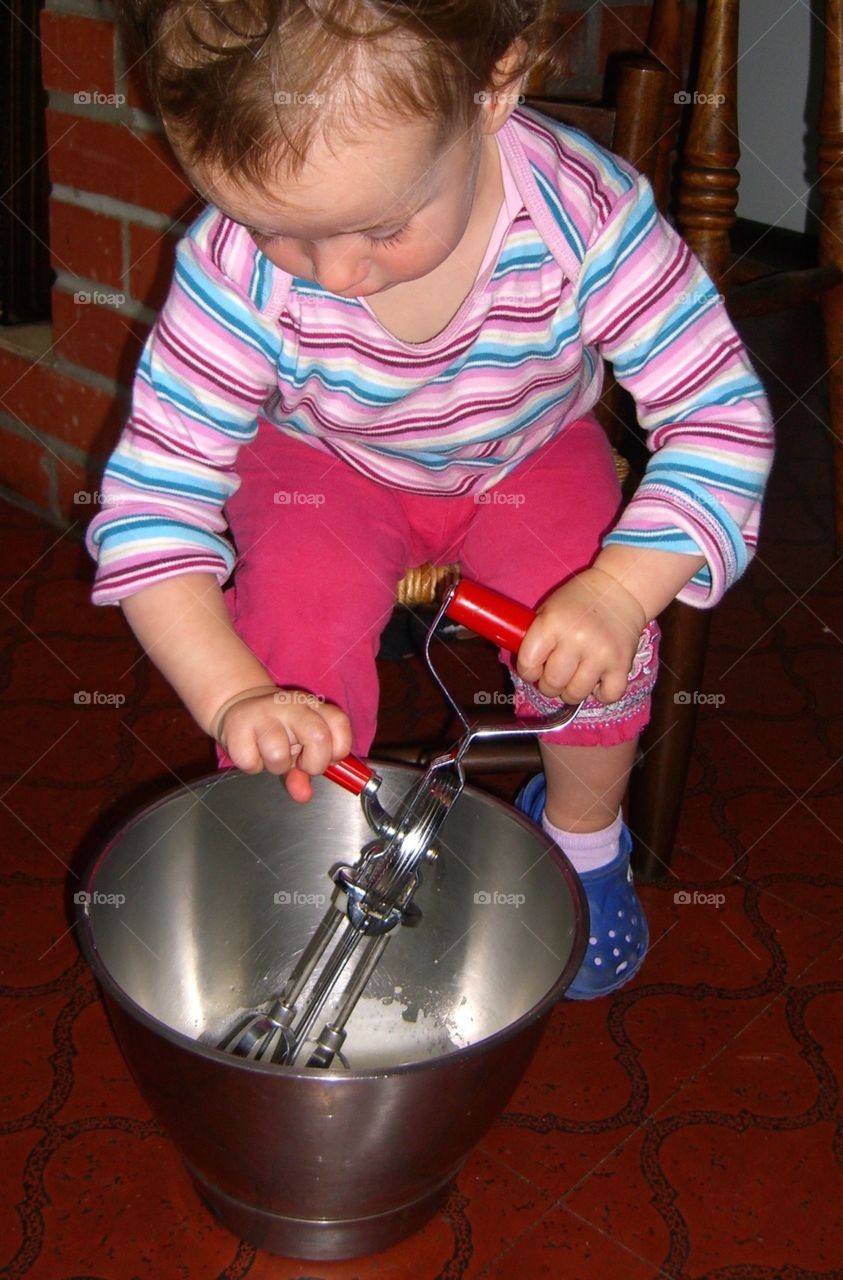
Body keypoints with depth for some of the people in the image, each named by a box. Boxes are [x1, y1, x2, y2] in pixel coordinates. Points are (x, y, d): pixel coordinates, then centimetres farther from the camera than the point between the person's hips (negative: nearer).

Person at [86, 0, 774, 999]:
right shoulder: (238, 265, -32)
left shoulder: (584, 215, -34)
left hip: (531, 458, 1)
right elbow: (153, 497, -28)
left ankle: (583, 841, 11)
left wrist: (621, 589, -43)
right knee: (294, 631, -26)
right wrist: (235, 697, -41)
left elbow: (719, 413, -27)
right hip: (324, 467, 0)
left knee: (592, 642, -23)